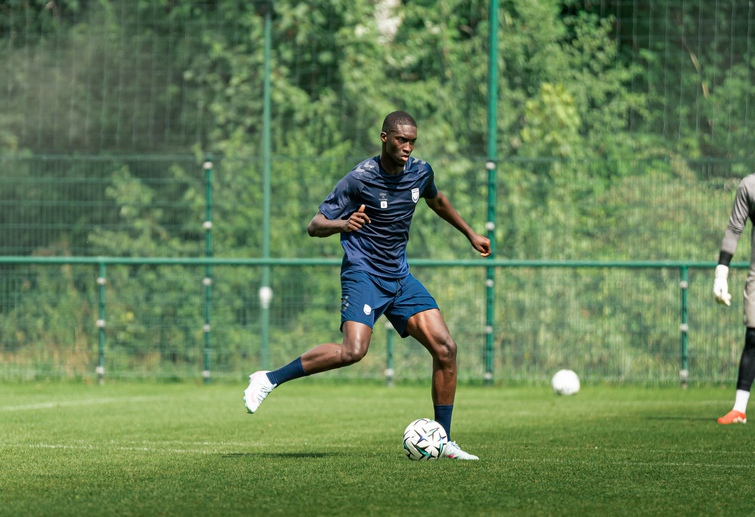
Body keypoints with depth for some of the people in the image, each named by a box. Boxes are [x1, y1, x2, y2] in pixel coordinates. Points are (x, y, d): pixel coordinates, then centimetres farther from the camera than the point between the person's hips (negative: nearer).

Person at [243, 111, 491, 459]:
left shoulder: (420, 172, 4)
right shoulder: (359, 179, -14)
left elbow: (436, 201, 29)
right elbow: (315, 226, -11)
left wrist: (470, 234, 36)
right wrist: (344, 224, -33)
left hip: (400, 277, 6)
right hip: (363, 273, -6)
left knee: (445, 348, -6)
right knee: (353, 350, -29)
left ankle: (443, 442, 3)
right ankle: (269, 380, -14)